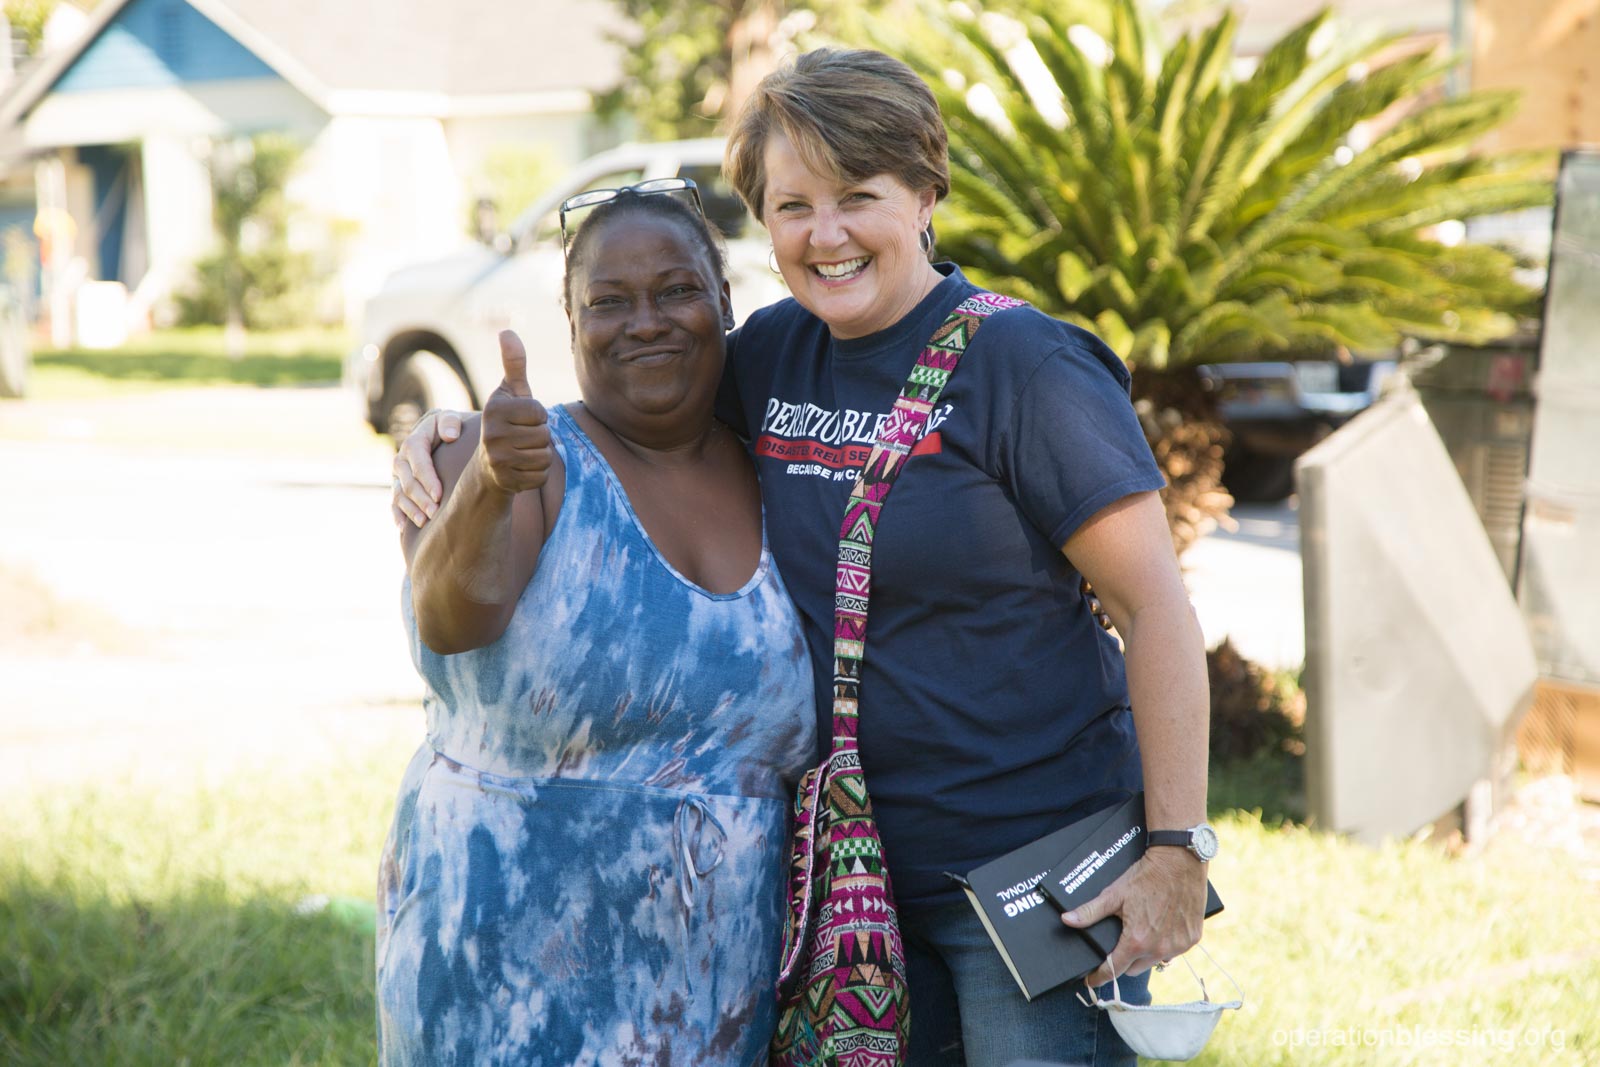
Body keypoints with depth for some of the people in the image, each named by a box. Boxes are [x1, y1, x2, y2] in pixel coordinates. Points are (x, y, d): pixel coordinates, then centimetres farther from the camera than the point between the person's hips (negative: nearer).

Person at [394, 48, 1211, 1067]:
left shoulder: (1021, 364, -13)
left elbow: (1158, 607, -13)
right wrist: (457, 431, 3)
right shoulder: (777, 351, 5)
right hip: (857, 863, 6)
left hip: (1032, 866, -6)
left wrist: (1176, 851, -16)